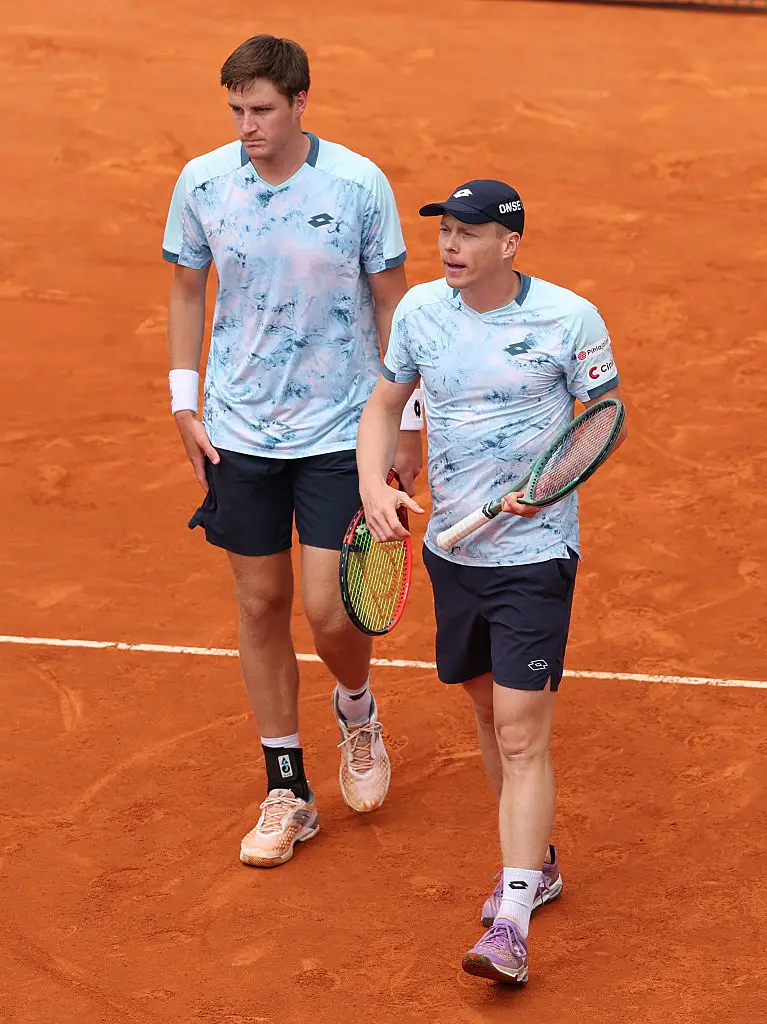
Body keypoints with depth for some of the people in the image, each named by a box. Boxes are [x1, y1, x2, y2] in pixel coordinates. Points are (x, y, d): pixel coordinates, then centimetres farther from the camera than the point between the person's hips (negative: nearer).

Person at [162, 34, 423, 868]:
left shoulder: (359, 185, -11)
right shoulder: (202, 183, -4)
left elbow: (391, 302, -1)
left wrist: (406, 422, 0)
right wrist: (185, 401, 4)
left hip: (339, 431, -2)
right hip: (240, 432, 3)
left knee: (327, 608, -8)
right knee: (260, 604, 7)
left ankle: (357, 713, 27)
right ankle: (286, 791, 19)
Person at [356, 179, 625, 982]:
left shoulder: (569, 318, -12)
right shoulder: (420, 309, 0)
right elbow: (385, 404, 11)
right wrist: (374, 487, -6)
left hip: (534, 551, -5)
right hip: (452, 547, 5)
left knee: (523, 731, -10)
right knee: (488, 712, 17)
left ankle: (511, 925, -11)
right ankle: (537, 863, 36)